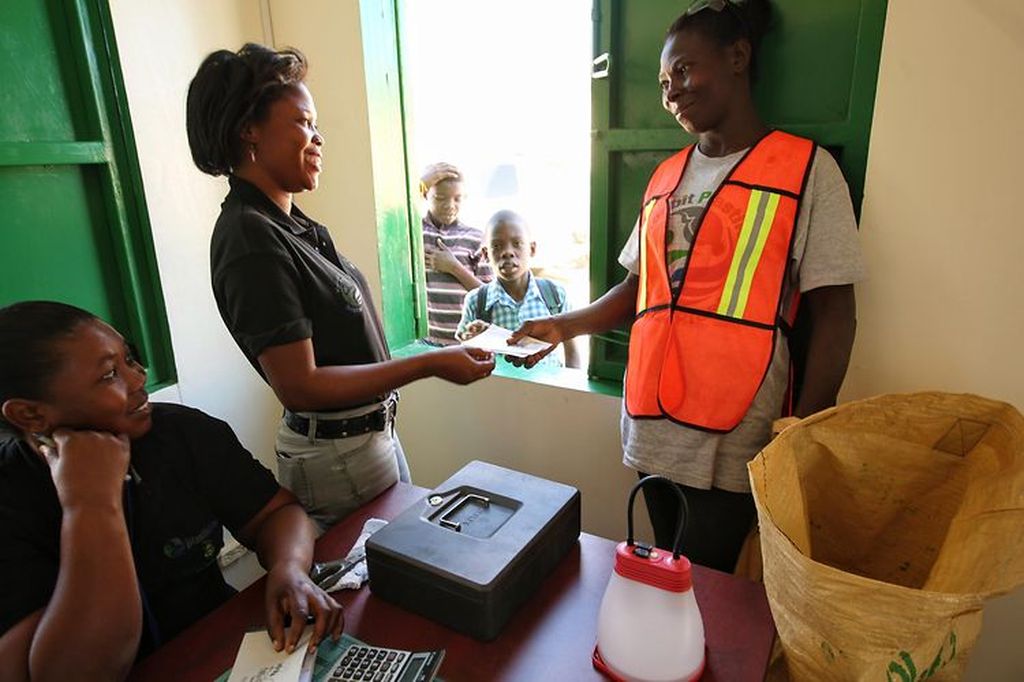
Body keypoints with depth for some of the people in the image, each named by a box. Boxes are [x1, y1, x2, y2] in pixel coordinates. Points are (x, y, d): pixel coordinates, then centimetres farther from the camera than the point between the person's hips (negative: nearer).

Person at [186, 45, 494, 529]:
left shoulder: (287, 224, 6)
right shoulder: (250, 239, -22)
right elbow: (299, 385, -25)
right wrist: (429, 365, -24)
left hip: (372, 431, 9)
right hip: (339, 456, -9)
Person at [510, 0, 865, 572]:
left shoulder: (806, 168, -1)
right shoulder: (665, 177, 14)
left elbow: (833, 314, -4)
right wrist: (567, 326, 3)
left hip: (733, 444, -5)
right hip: (653, 431, 5)